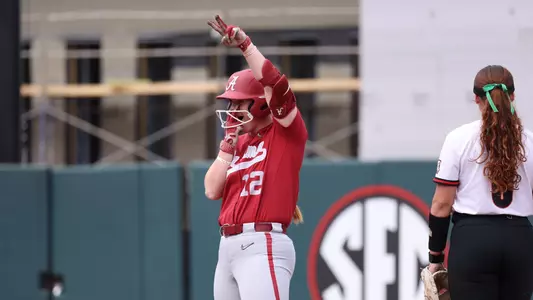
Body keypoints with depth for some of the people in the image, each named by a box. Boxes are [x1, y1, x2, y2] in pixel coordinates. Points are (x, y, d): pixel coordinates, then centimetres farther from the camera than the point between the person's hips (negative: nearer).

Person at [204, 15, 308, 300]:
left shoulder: (287, 132, -1)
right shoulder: (239, 141, 19)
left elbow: (274, 84, -17)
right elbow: (212, 190, 9)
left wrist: (245, 44, -15)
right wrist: (229, 143, 5)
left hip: (263, 247, -9)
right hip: (228, 247, 9)